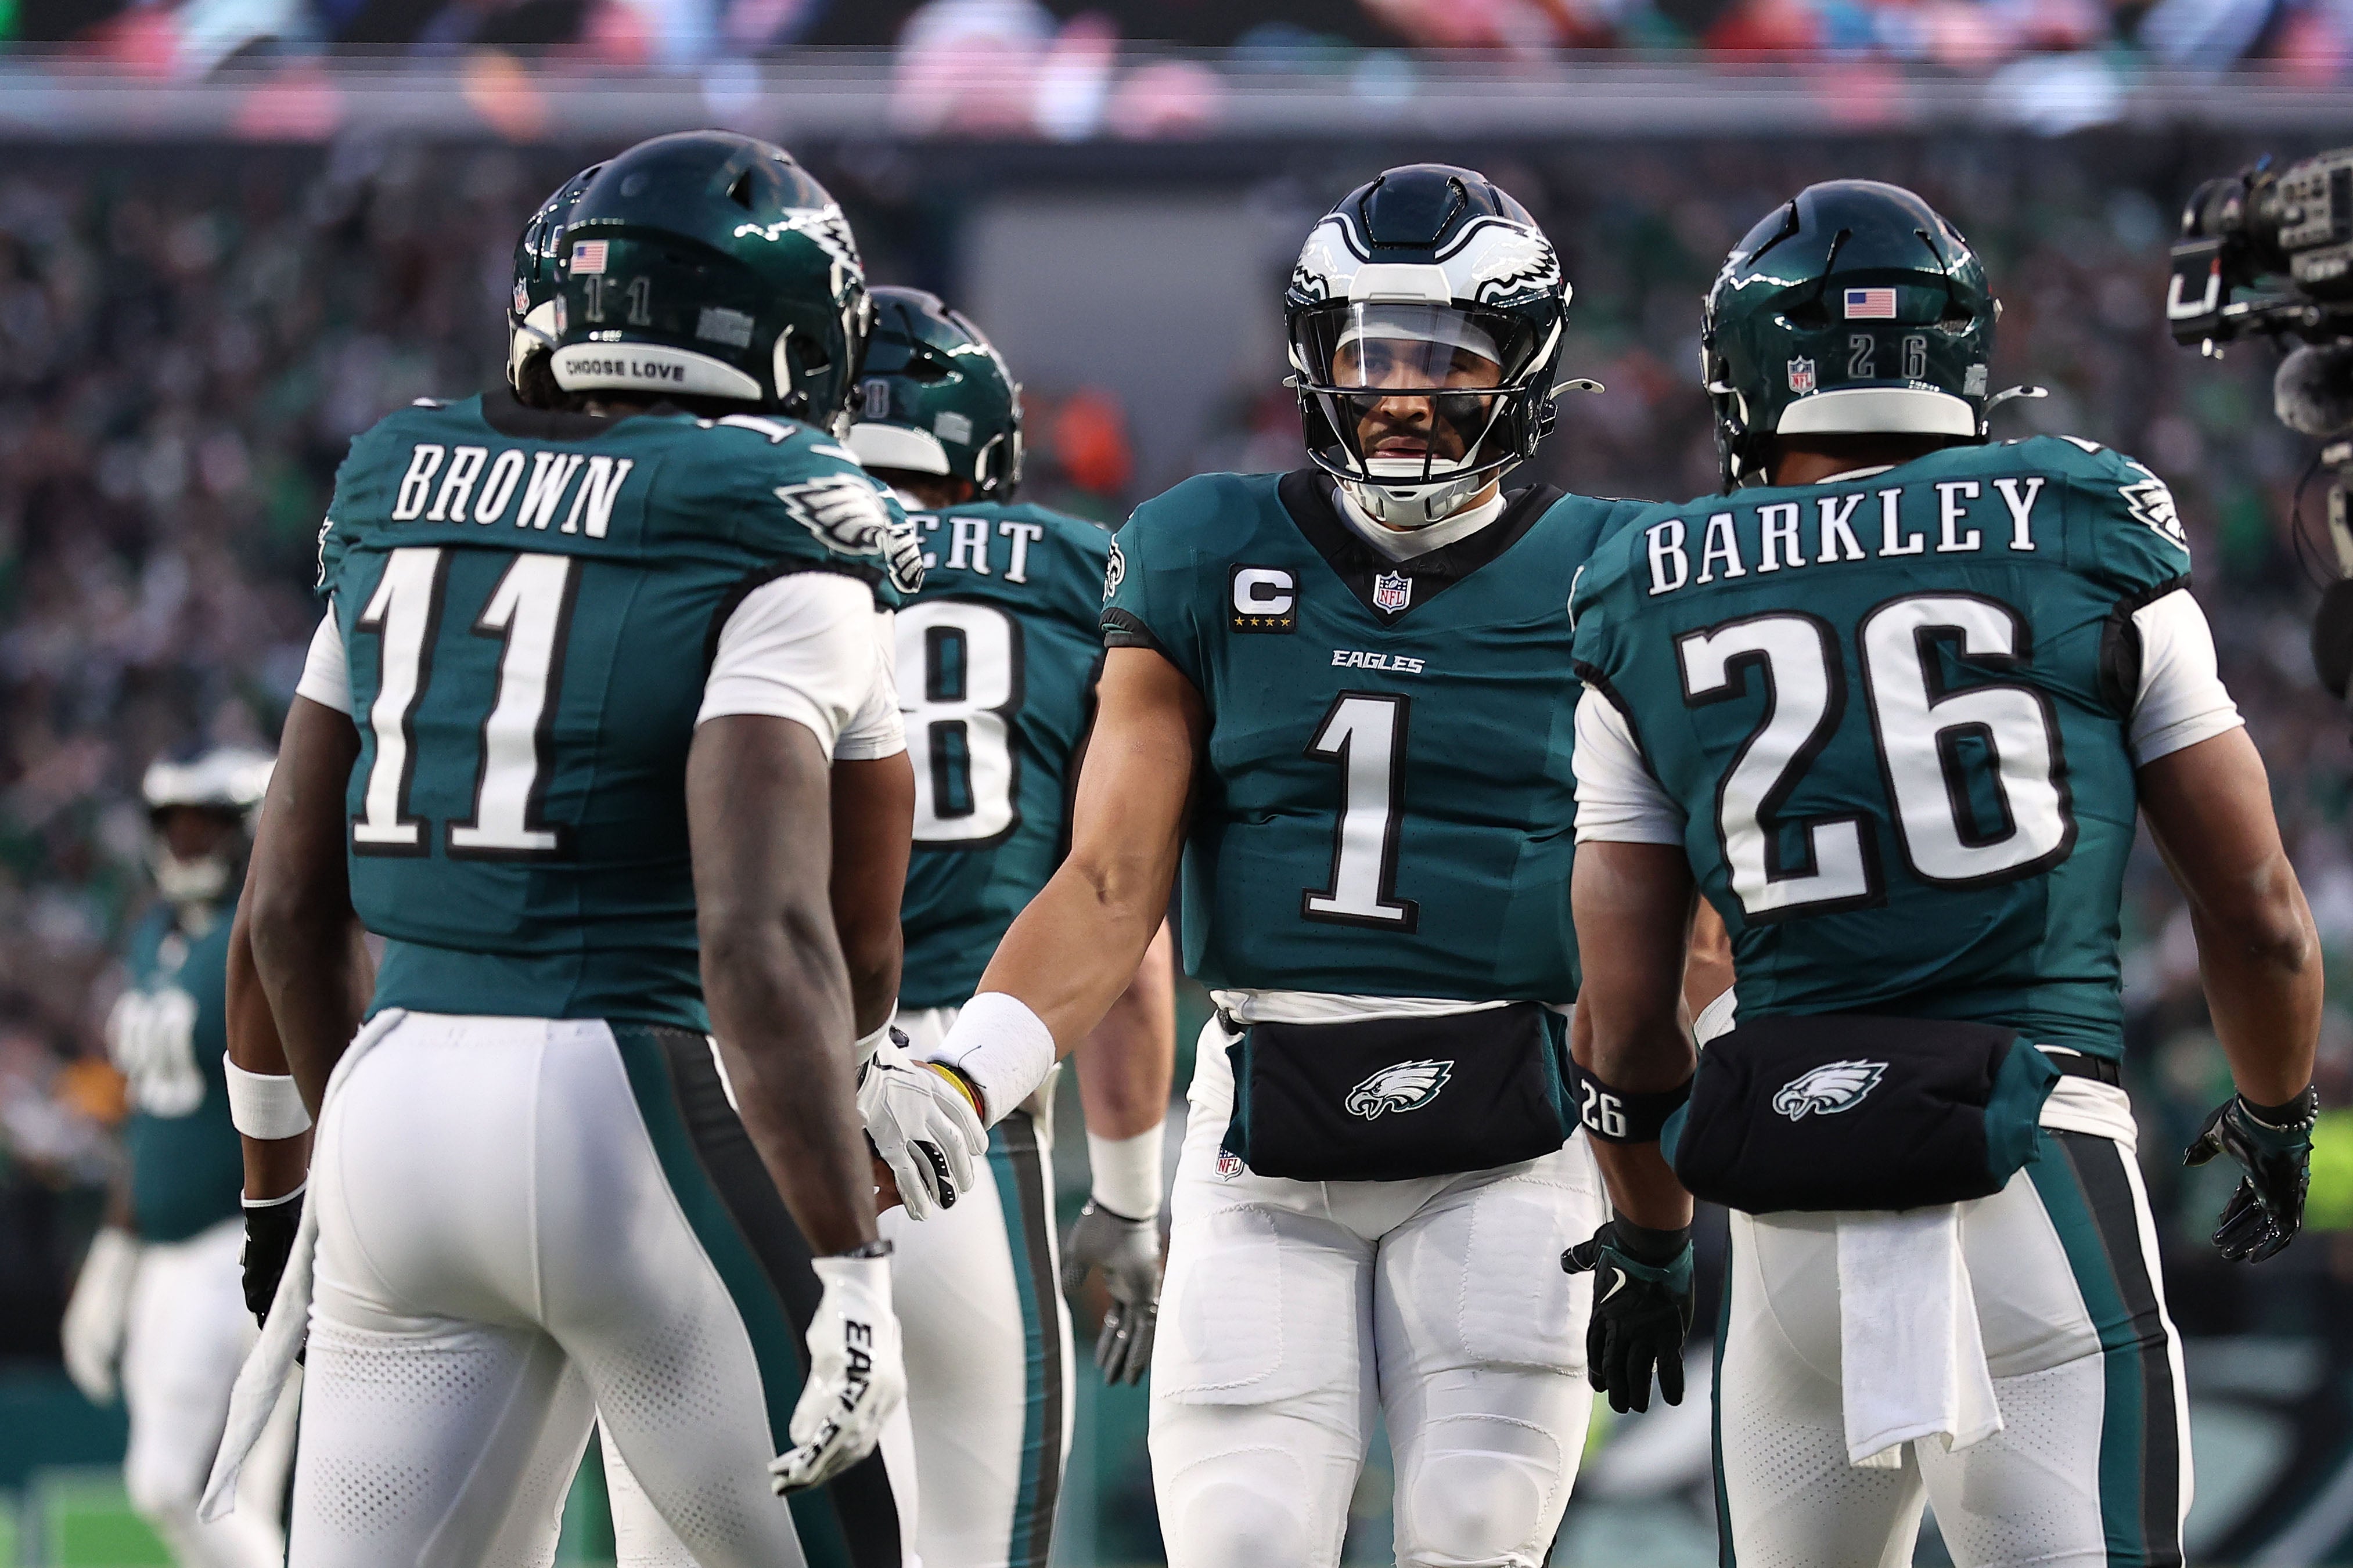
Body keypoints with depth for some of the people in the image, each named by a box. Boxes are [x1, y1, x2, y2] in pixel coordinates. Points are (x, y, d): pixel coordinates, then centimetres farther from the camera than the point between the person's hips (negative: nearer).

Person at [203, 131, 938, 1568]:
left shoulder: (403, 496, 13)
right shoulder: (768, 544, -7)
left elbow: (291, 900, 17)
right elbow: (758, 935, -18)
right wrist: (848, 1270, -17)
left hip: (396, 1108, 6)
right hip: (639, 1112, -6)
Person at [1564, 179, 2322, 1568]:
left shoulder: (1649, 610, 8)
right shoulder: (2092, 547, 3)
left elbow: (1625, 1014, 9)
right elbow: (2260, 913, 7)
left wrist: (1651, 1244, 25)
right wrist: (2278, 1118, 26)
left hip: (1793, 1225, 3)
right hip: (2042, 1189, -2)